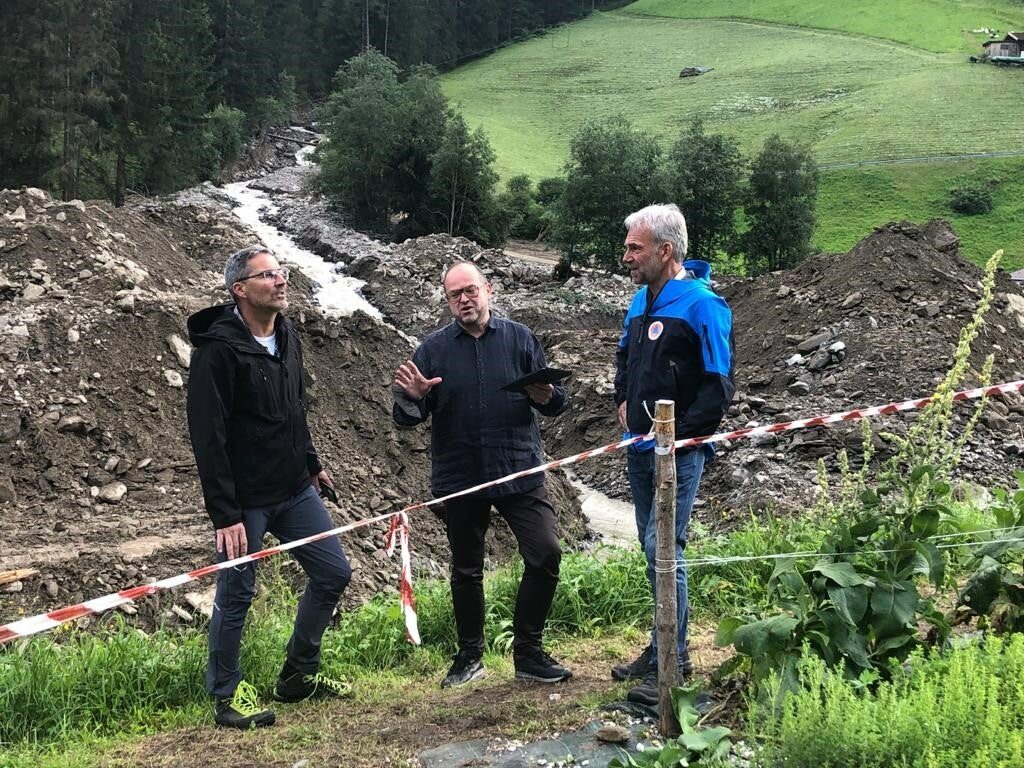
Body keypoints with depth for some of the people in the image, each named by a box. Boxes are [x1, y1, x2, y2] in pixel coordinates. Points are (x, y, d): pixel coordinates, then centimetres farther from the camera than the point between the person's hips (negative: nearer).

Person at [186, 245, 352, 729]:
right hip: (246, 500, -8)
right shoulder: (219, 348, -18)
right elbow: (208, 437, -20)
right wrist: (224, 514, -22)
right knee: (235, 595, 2)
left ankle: (298, 675, 27)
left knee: (333, 573, 10)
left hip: (295, 490, 8)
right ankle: (226, 697, 20)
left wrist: (311, 464, 22)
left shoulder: (286, 335, 6)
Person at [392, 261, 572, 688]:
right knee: (465, 571, 12)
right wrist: (410, 398, -19)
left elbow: (557, 403, 4)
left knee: (545, 555, -10)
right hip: (459, 479, 1)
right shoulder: (433, 349, 3)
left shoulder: (519, 339, 3)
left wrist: (545, 396, -19)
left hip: (519, 472, -1)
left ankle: (528, 653, 6)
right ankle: (469, 656, 28)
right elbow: (408, 418, 4)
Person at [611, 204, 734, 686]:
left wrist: (677, 435, -17)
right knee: (652, 548, 14)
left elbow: (718, 385, -17)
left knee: (663, 550, -7)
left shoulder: (701, 305, -15)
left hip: (678, 451, -8)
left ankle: (670, 660, 3)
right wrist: (624, 401, 14)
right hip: (640, 447, 8)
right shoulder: (641, 300, 11)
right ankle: (668, 647, 26)